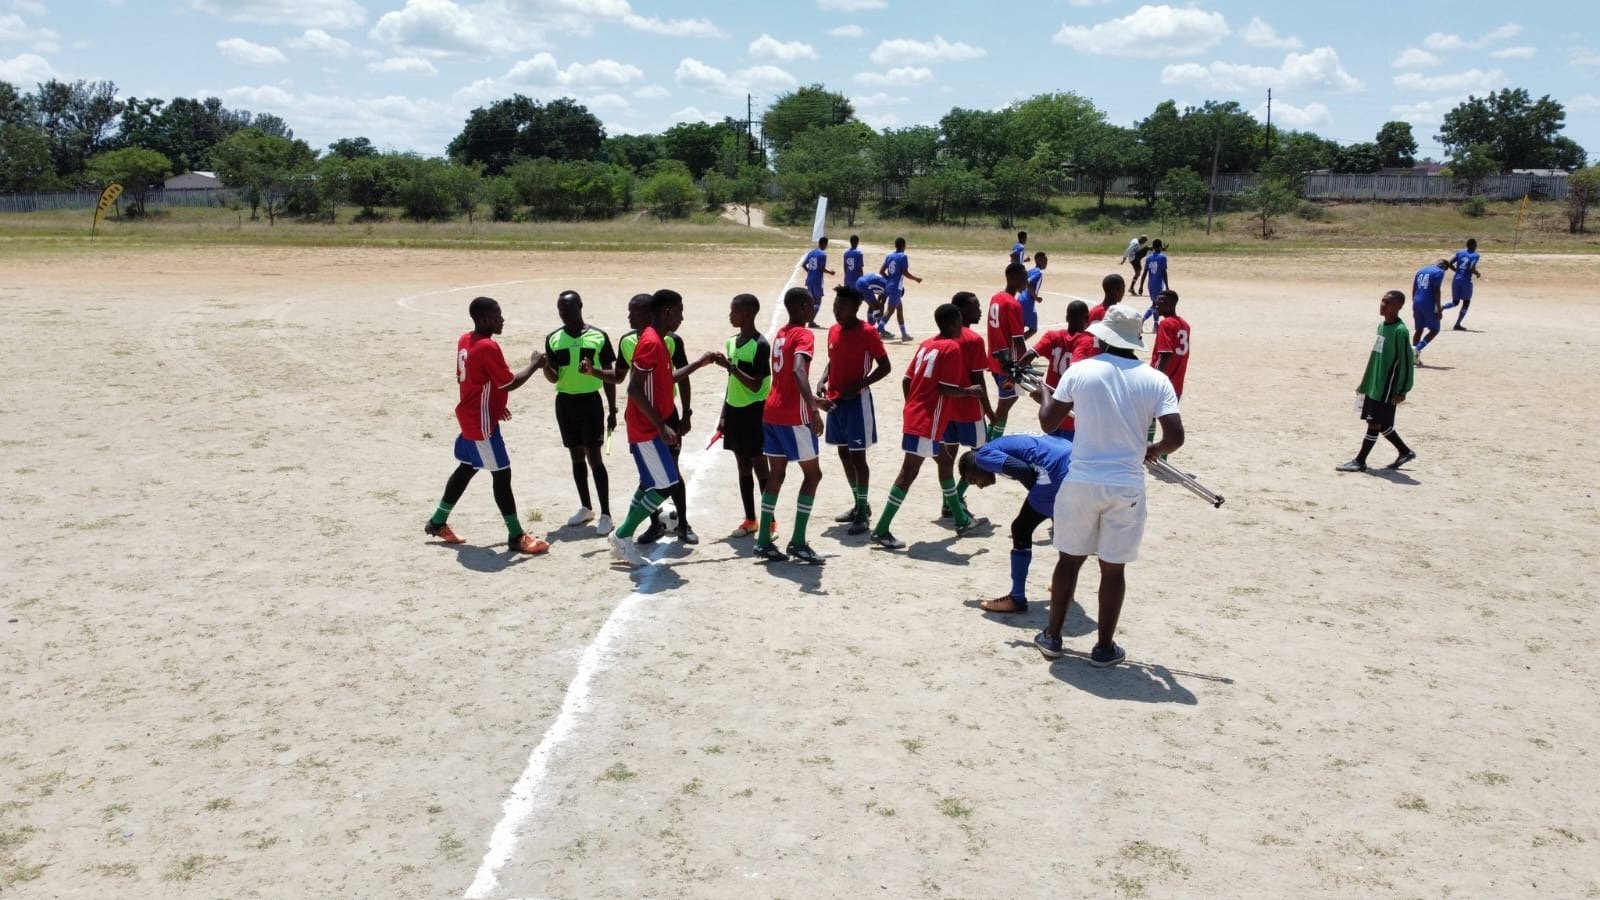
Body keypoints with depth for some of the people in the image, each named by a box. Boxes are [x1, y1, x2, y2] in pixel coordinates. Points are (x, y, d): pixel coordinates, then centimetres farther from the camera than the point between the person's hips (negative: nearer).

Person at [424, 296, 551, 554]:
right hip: (483, 423, -10)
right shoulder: (488, 347, -22)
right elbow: (509, 383, -19)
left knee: (466, 469, 21)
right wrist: (534, 364, -6)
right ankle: (517, 536, 0)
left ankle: (438, 522, 31)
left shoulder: (464, 341, 7)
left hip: (470, 417, 10)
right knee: (501, 475, -5)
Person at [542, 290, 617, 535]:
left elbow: (609, 376, 0)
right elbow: (553, 378, 2)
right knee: (576, 456, 12)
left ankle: (605, 514, 0)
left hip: (590, 401, -4)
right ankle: (586, 508, 25)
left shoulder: (598, 336, -5)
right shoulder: (553, 338, 3)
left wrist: (612, 410, -1)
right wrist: (544, 366, -21)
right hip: (565, 402, 4)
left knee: (594, 458, -6)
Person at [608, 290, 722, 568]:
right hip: (647, 428, -10)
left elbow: (668, 378, 26)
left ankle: (623, 536, 20)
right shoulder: (651, 342, -19)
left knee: (651, 484, 14)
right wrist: (661, 426, -25)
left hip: (652, 426, 10)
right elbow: (634, 390, -24)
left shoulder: (658, 341, 12)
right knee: (664, 485, -7)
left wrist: (699, 363, 23)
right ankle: (623, 536, 2)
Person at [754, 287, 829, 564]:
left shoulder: (781, 334, 16)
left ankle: (764, 541, 10)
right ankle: (797, 542, -2)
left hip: (772, 412, 8)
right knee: (813, 473, 1)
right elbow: (798, 371, -30)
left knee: (776, 474, 11)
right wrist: (813, 409, -40)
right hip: (793, 416, -8)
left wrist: (813, 400, 34)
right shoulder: (803, 335, -12)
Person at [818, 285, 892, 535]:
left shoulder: (867, 333, -13)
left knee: (857, 456, -4)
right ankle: (858, 505, 26)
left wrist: (859, 385, -21)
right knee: (844, 454, 13)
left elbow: (885, 367, -11)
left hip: (857, 401, -7)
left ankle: (863, 511, 4)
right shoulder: (834, 331, 8)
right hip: (835, 400, 7)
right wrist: (822, 382, 1)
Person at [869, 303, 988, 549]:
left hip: (914, 415, 9)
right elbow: (946, 388, -17)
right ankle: (881, 530, -8)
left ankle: (961, 520, 31)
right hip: (926, 422, -9)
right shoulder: (952, 347, -10)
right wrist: (970, 391, -1)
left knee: (945, 463, 20)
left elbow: (906, 380, 11)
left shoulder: (927, 344, 13)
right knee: (909, 472, -7)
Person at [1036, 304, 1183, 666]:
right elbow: (1175, 437, -10)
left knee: (1070, 559, 16)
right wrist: (1153, 451, 12)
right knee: (1113, 568, 11)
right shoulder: (1156, 380, -4)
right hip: (1126, 487, 0)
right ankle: (1104, 647, 21)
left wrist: (1045, 396, 22)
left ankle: (1052, 637, 27)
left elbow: (1048, 423, 1)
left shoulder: (1080, 371, -4)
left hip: (1082, 483, 1)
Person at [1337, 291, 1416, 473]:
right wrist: (1365, 383, 19)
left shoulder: (1400, 331, -17)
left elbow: (1406, 362, -16)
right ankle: (1405, 452, 30)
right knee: (1380, 423, 15)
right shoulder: (1381, 326, 9)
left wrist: (1403, 390, -15)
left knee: (1375, 423, -2)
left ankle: (1360, 461, 5)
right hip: (1373, 385, 9)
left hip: (1387, 388, -9)